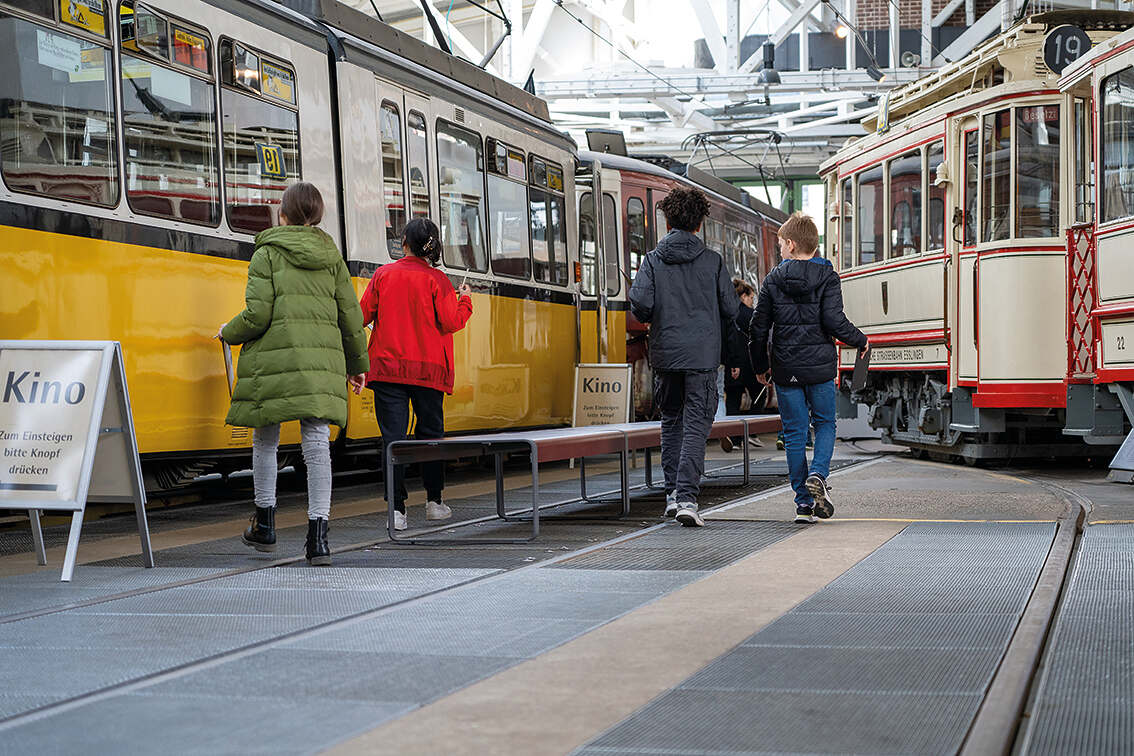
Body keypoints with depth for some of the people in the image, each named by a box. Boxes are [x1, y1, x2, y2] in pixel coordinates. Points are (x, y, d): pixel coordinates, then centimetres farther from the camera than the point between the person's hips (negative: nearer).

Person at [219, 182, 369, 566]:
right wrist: (357, 363, 23)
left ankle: (265, 523, 23)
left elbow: (257, 315, -7)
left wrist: (228, 332, 13)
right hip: (323, 359, 3)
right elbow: (350, 316, 13)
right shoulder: (331, 256, 13)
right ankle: (318, 534, -9)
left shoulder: (267, 254, 1)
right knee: (317, 441, -2)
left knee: (265, 439, 13)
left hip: (275, 356, -3)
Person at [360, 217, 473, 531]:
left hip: (387, 367, 0)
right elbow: (451, 322, -5)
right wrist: (465, 301, 14)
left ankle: (397, 509, -7)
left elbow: (363, 316, 2)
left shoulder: (383, 275, 0)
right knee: (430, 434, 14)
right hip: (427, 370, 0)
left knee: (393, 437, -1)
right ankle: (434, 502, 22)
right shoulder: (436, 279, -4)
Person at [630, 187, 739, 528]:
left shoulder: (653, 260, 0)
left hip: (665, 355, 2)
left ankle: (672, 493, 18)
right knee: (696, 425, -2)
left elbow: (640, 304, -11)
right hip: (702, 355, -2)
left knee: (671, 421, 18)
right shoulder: (712, 261, -1)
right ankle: (686, 497, -14)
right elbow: (730, 310, 0)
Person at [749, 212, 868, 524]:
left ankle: (804, 501, 5)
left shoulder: (773, 279, 0)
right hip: (820, 366, -1)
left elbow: (759, 326, 2)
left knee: (794, 433, 6)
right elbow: (834, 321, -14)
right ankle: (818, 474, -10)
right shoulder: (827, 277, -5)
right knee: (824, 423, 16)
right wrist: (860, 341, 4)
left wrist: (760, 366, 14)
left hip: (786, 369, 1)